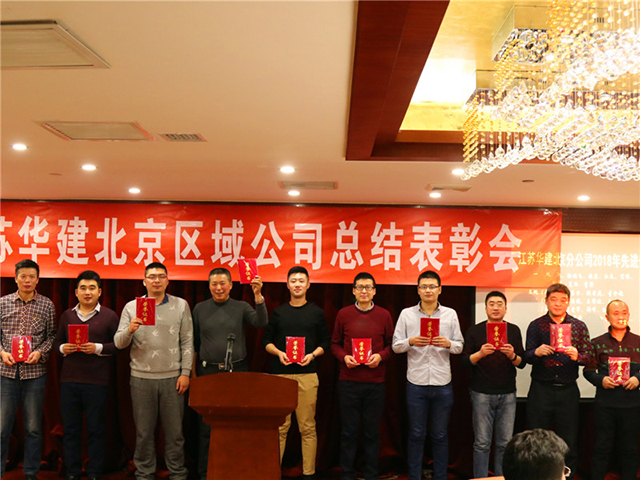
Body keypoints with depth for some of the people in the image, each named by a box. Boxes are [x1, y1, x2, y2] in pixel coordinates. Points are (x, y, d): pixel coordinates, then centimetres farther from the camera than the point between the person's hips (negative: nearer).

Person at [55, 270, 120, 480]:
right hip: (69, 380, 3)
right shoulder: (67, 315, 11)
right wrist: (63, 348, -6)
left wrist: (98, 348, -17)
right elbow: (57, 341, 15)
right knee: (70, 428, 10)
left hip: (97, 382, -3)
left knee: (96, 429, 5)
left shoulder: (109, 316, -1)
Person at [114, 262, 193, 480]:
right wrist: (130, 330, -21)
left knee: (174, 429, 6)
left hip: (172, 377, 0)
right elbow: (119, 343, 0)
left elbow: (187, 341, 2)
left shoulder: (181, 305, 4)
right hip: (141, 378, 1)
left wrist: (185, 372, -3)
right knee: (144, 431, 9)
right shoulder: (131, 307, 4)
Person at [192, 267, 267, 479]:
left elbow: (261, 323, -13)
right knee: (207, 426, 5)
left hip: (237, 371, 0)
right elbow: (194, 342, 9)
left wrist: (258, 295, -25)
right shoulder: (200, 308, 6)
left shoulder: (241, 307, 3)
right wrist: (193, 371, 7)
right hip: (208, 371, 0)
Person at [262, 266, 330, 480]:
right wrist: (278, 353, -6)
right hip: (280, 374, 1)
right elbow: (266, 341, 12)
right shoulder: (278, 312, 10)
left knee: (307, 427, 2)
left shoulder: (316, 312, 9)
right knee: (280, 426, 1)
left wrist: (312, 355, -8)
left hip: (307, 374, 0)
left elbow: (325, 342, 9)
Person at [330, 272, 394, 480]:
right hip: (349, 381, 0)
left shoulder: (384, 315, 4)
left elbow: (391, 344, 8)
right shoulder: (343, 314, 4)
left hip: (375, 382, 0)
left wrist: (380, 356, -10)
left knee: (372, 431, 8)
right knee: (349, 431, 6)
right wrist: (344, 357, -10)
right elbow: (335, 344, 9)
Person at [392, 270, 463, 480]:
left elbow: (460, 346, 7)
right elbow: (396, 345, 1)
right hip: (416, 383, -1)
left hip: (442, 384, 1)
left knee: (440, 435, 10)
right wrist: (411, 342, -18)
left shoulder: (450, 314, 6)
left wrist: (448, 343, -14)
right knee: (416, 435, 8)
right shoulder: (407, 314, 3)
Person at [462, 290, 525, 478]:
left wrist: (512, 355, -16)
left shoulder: (514, 330, 8)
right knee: (482, 443, 0)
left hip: (507, 394, 2)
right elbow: (465, 361, -2)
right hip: (482, 393, -2)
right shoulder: (475, 331, 3)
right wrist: (480, 353, -20)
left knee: (505, 443, 5)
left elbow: (522, 363, 5)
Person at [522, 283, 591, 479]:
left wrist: (577, 356, -21)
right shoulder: (536, 325, 3)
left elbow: (588, 357, 0)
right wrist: (537, 352, -26)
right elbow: (526, 357, -4)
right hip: (541, 389, -1)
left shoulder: (579, 326, 7)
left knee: (569, 441, 5)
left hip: (568, 390, 1)